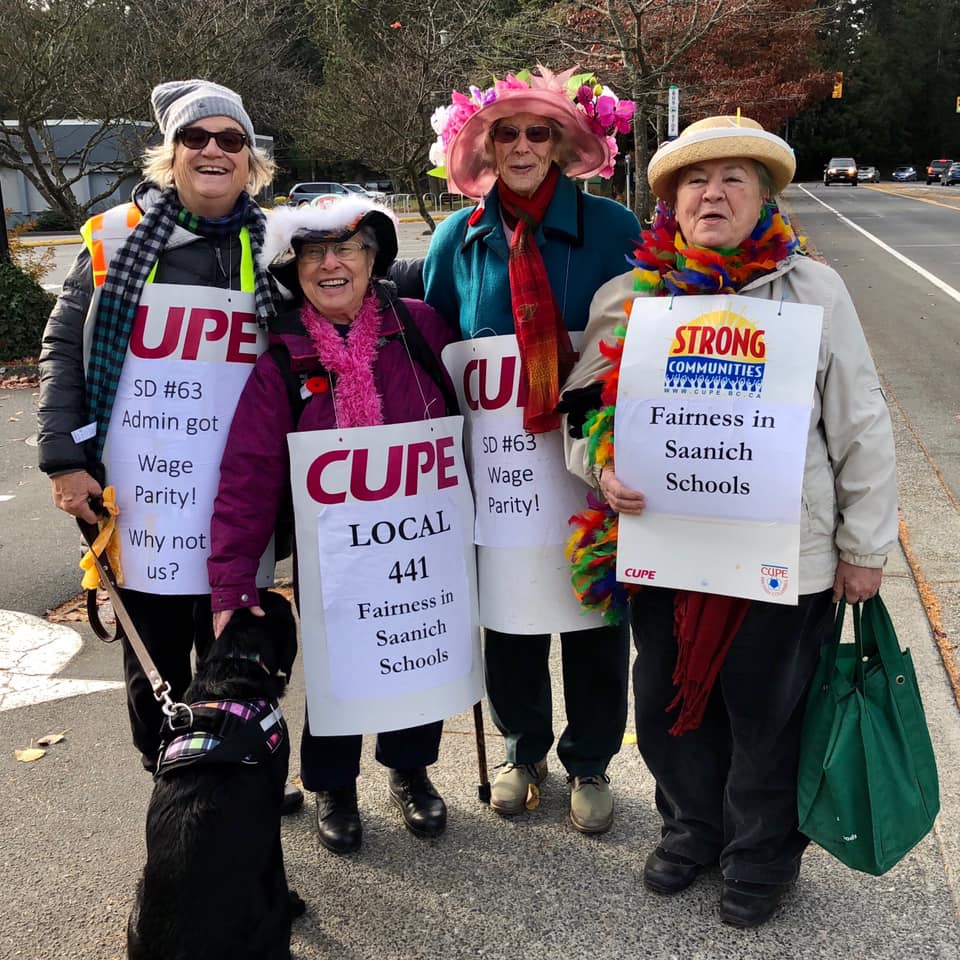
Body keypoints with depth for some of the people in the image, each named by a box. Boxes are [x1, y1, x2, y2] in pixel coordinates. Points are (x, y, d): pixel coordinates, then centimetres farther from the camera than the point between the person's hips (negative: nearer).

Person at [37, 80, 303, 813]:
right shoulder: (116, 238, 1)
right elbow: (62, 350, 3)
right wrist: (65, 458, -4)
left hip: (237, 500, 1)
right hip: (139, 495, 0)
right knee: (155, 656, 11)